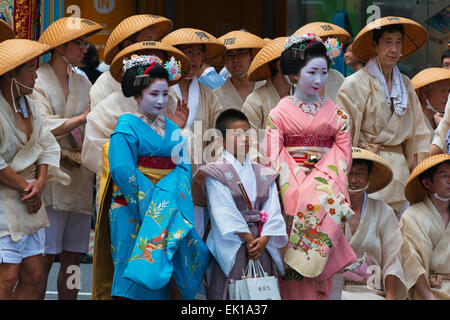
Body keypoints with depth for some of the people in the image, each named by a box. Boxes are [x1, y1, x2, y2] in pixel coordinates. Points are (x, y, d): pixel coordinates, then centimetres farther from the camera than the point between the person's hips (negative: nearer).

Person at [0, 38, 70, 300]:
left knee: (33, 276, 6)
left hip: (28, 202, 8)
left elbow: (48, 146, 14)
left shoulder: (28, 105, 12)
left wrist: (40, 182, -3)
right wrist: (26, 187, -12)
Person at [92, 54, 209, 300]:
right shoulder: (127, 126, -5)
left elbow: (184, 166, 7)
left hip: (167, 211, 5)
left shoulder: (171, 128, 14)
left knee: (159, 269, 2)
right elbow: (123, 171, -15)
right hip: (133, 210, -5)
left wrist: (167, 193, -12)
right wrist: (152, 199, -17)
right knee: (136, 280, -7)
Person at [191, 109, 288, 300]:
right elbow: (225, 212, -10)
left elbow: (272, 209, 4)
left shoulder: (263, 174, 13)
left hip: (262, 246, 5)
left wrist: (264, 239, -11)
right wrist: (248, 239, -14)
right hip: (231, 247, -4)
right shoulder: (216, 173, -3)